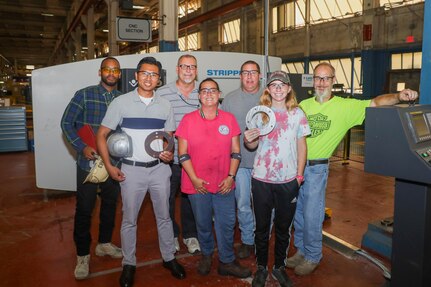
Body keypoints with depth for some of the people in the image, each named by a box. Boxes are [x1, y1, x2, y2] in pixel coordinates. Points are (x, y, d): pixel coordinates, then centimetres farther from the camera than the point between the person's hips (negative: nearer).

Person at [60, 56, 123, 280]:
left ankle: (104, 243, 35)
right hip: (89, 161, -3)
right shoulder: (84, 95, -3)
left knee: (110, 204, 15)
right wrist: (82, 147, -14)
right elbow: (66, 123, -3)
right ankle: (82, 255, 17)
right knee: (84, 209, 2)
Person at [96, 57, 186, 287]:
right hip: (131, 169, -2)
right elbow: (102, 135, -2)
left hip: (159, 168, 3)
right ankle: (129, 264, 27)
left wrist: (170, 153, -8)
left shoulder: (164, 105, 6)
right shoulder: (121, 102, -4)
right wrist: (109, 166, -9)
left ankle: (169, 258, 30)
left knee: (163, 216, 13)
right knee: (129, 219, 9)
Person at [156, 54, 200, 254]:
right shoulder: (162, 93, -4)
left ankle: (190, 235, 35)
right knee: (167, 198, 12)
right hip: (169, 157, -1)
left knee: (191, 197, 15)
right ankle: (171, 235, 34)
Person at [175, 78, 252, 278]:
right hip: (197, 184, -1)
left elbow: (235, 152, 3)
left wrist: (231, 176, -7)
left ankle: (227, 262, 26)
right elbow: (183, 154, -4)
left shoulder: (229, 119, 2)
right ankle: (206, 255, 38)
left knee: (226, 224, 8)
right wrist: (194, 179, -11)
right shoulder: (188, 119, -2)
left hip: (224, 184, 1)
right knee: (203, 224, 14)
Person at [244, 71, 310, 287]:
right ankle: (261, 267, 30)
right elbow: (253, 145, 7)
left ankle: (279, 267, 33)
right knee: (262, 226, 11)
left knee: (283, 227, 13)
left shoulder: (297, 114, 2)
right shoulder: (260, 113, 2)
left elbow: (302, 146, 5)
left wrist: (299, 175, -1)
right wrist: (248, 140, -17)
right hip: (261, 179, 0)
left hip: (288, 180, 0)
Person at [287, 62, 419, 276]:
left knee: (311, 215, 3)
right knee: (297, 211, 15)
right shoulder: (304, 105, 5)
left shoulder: (345, 106, -6)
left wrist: (398, 96, -31)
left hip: (316, 167, -4)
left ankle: (312, 257, 26)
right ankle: (301, 250, 36)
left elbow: (375, 103, -13)